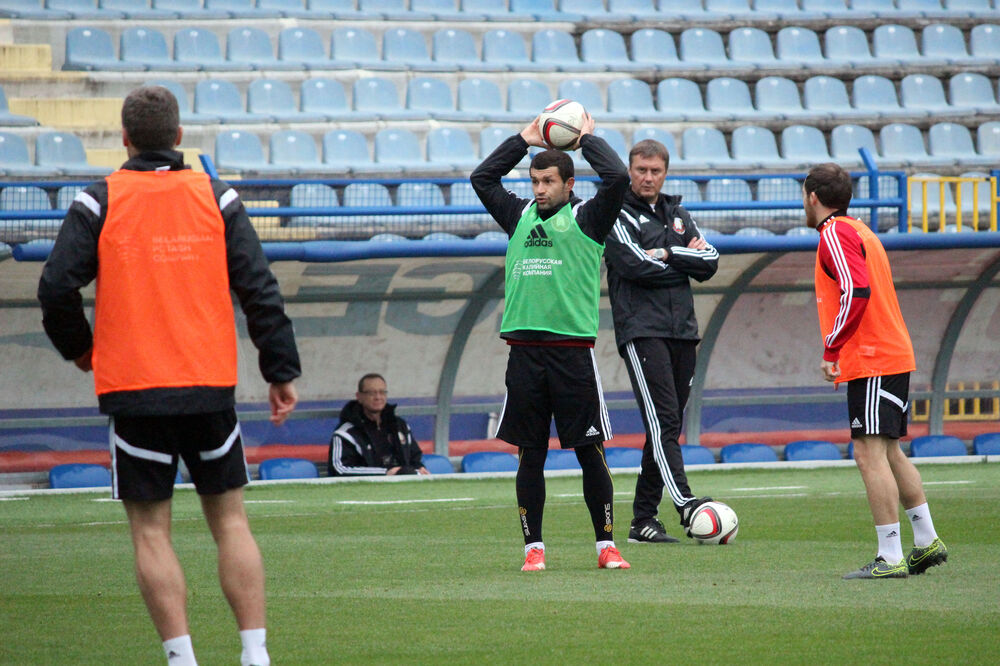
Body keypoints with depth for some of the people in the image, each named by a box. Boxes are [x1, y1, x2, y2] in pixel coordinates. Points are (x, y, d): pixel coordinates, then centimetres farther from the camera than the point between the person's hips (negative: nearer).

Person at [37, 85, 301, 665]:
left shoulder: (99, 204, -1)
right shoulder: (216, 198, 4)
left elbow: (57, 287, -6)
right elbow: (260, 288, 1)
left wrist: (79, 348, 13)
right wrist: (282, 371, 6)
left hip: (134, 391, -2)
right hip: (210, 388, 2)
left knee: (151, 531, 3)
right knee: (230, 519, 9)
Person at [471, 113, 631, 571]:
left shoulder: (586, 218, 3)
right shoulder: (520, 216, 15)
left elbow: (617, 177, -10)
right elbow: (482, 178, 18)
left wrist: (587, 138, 4)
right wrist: (526, 138, 16)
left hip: (572, 349, -3)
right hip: (524, 350, 3)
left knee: (589, 451, 0)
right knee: (530, 453, 5)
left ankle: (606, 546, 7)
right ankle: (533, 548, 10)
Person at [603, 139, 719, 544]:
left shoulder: (678, 216, 20)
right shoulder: (617, 216, 0)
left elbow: (709, 263, 8)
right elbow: (636, 264, -14)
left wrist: (667, 255, -6)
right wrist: (685, 260, -2)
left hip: (682, 331, 7)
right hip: (641, 330, -6)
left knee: (668, 426, 4)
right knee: (662, 419, -18)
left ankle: (643, 520, 7)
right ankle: (684, 503, -31)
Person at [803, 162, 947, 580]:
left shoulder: (835, 233, -9)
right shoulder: (859, 231, 20)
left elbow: (857, 291, -22)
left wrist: (831, 350, -18)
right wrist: (840, 351, 18)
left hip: (871, 364, -10)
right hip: (894, 357, 10)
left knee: (870, 455, -10)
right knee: (888, 453, 17)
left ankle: (890, 558, -13)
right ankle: (927, 543, 21)